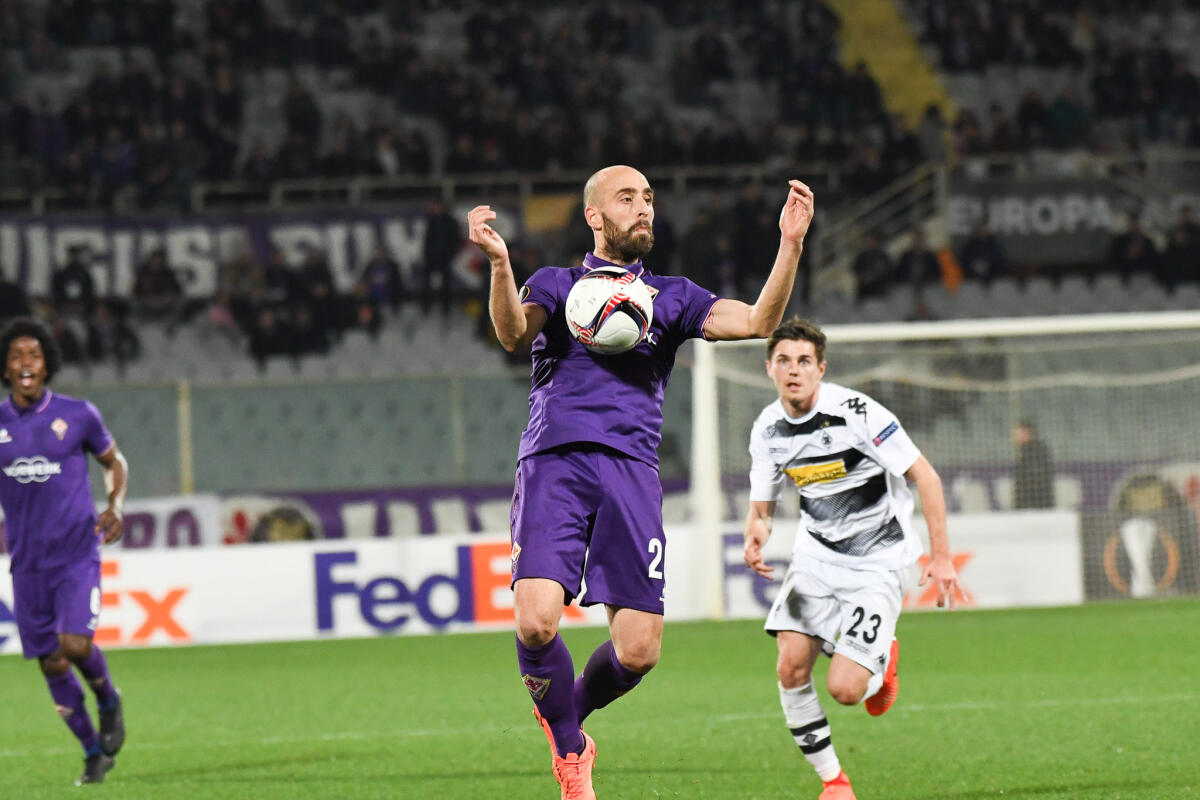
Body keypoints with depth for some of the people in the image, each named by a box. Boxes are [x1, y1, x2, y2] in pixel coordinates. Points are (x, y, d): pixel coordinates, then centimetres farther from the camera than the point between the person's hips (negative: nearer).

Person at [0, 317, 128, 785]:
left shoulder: (78, 415, -3)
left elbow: (114, 461, 12)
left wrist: (115, 506, -5)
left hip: (77, 552, -3)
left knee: (75, 645, -19)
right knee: (50, 662, 4)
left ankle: (109, 700, 14)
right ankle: (94, 753, 21)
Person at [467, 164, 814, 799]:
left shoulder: (672, 296, 23)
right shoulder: (558, 284, 17)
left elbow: (757, 322, 8)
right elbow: (513, 333, -5)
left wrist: (790, 245, -5)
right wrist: (500, 264, -24)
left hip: (632, 471, 2)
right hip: (554, 461, -2)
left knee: (638, 651, -8)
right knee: (536, 622, -21)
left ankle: (567, 713, 25)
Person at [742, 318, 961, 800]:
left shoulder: (857, 413, -19)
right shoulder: (767, 430, -2)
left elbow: (925, 477, -14)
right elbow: (761, 505, 11)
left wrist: (941, 558, -15)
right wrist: (755, 536, -14)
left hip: (877, 564, -5)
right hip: (816, 556, 5)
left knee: (844, 689, -14)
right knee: (791, 666, -14)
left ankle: (883, 660, 23)